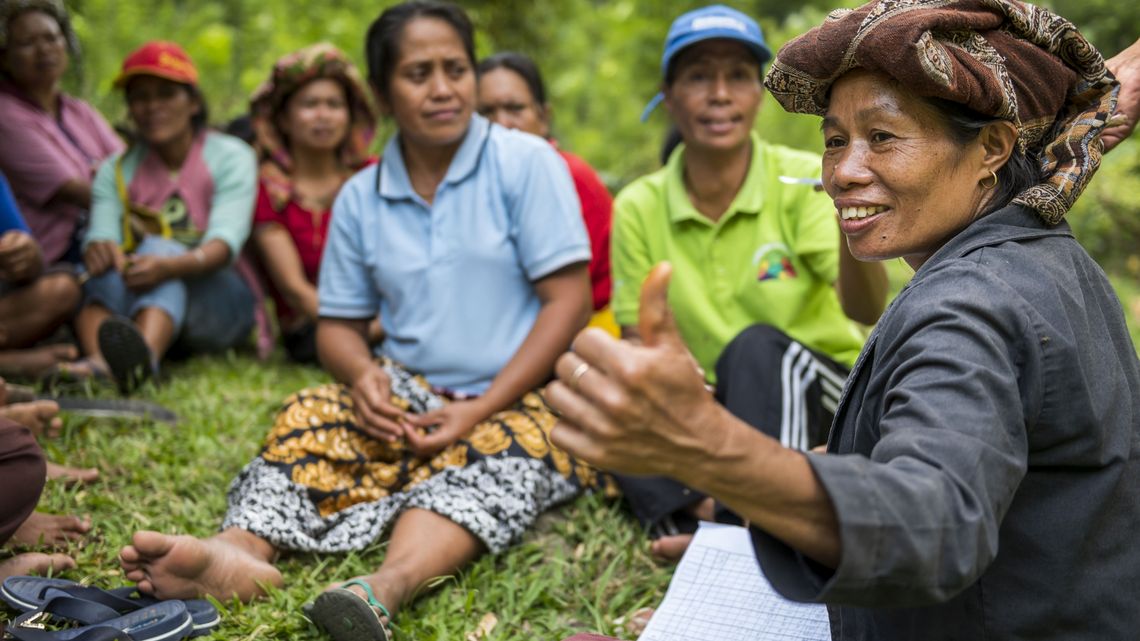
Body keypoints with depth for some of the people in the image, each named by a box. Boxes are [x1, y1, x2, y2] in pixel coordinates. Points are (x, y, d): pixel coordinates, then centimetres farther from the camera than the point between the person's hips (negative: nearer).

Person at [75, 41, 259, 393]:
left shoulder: (231, 157, 0)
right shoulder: (116, 170, 11)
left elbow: (225, 241, -17)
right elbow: (101, 233, -8)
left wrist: (169, 265, -39)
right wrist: (99, 248, -35)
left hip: (218, 301, -3)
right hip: (130, 305, 3)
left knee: (157, 248, -32)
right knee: (108, 265, -29)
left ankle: (141, 358, -64)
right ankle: (98, 363, -58)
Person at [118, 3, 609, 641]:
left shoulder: (526, 163, -4)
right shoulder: (360, 198, 8)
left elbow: (569, 300, -9)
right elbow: (339, 323, 13)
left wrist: (483, 408, -18)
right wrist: (362, 375, -13)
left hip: (516, 397, -4)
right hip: (409, 394, 4)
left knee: (503, 451, -35)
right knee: (311, 418, -21)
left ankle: (389, 583, -59)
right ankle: (241, 548, -46)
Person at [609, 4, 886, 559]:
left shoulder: (803, 181, -12)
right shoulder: (639, 208, -5)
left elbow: (865, 310, -26)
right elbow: (639, 344, -1)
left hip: (818, 398, -2)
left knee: (759, 346, -33)